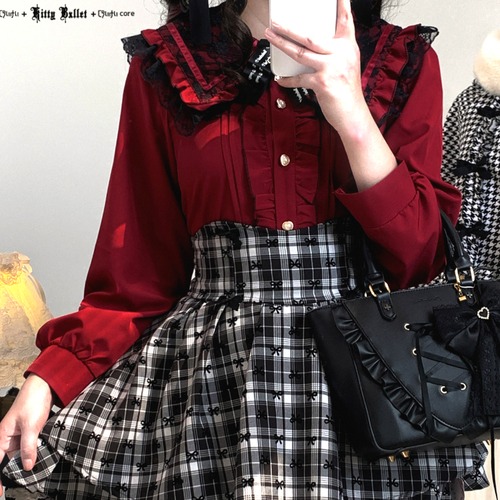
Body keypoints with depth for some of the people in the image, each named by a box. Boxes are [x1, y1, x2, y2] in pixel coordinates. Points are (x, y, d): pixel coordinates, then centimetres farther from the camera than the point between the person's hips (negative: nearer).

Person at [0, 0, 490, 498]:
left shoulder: (404, 61, 3)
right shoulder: (165, 65, 3)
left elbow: (418, 257, -5)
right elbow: (138, 266, 3)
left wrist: (352, 113, -17)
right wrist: (46, 378, -9)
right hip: (208, 376, 0)